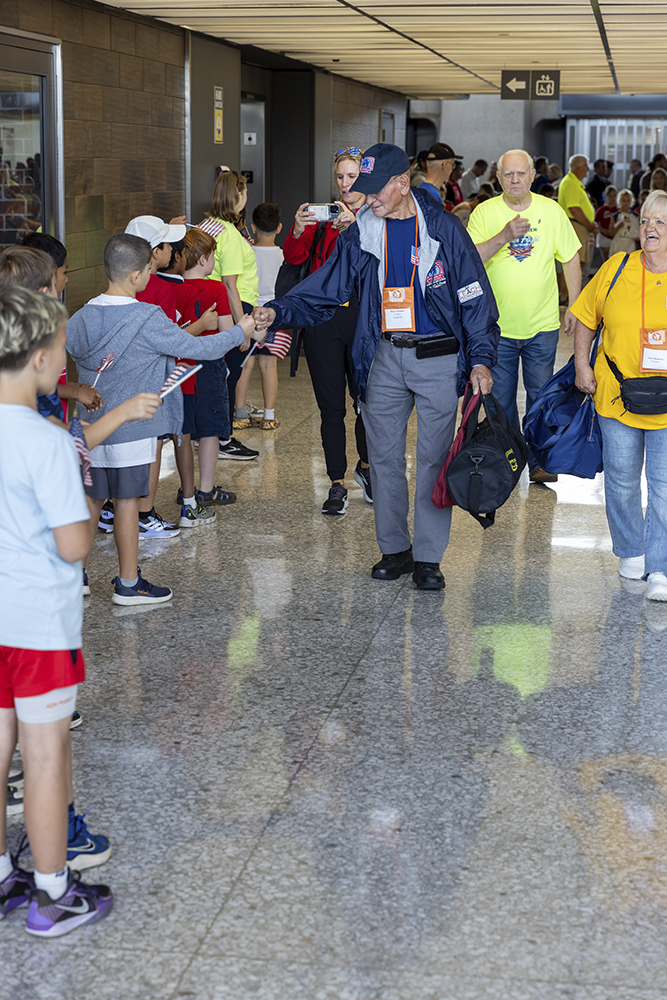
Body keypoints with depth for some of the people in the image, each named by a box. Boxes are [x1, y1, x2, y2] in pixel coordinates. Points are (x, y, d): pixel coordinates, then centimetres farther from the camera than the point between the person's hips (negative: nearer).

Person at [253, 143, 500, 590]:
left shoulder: (442, 228, -6)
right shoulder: (362, 233, 4)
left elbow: (475, 297, -4)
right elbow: (325, 289, 6)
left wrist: (480, 359, -10)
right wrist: (279, 312, -9)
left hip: (438, 358, -3)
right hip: (383, 356, 4)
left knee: (434, 459, 0)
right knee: (384, 456, 7)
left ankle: (428, 557, 10)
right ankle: (394, 549, 21)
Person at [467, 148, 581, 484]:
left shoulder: (551, 211, 0)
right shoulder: (484, 212, -4)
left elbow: (570, 259, 8)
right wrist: (506, 236, -25)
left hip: (542, 325, 1)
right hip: (497, 325, 0)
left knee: (540, 396, 4)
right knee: (500, 400, 8)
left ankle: (538, 462, 15)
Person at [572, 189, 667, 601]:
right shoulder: (616, 269, 2)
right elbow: (587, 316, 12)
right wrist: (582, 365, 4)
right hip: (617, 396, 2)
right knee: (622, 481, 12)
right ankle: (631, 552, 31)